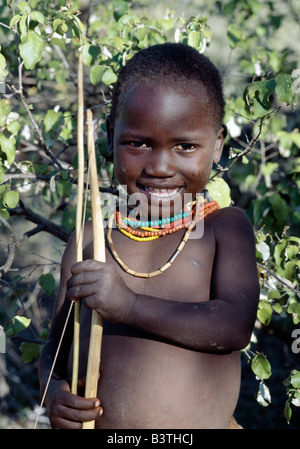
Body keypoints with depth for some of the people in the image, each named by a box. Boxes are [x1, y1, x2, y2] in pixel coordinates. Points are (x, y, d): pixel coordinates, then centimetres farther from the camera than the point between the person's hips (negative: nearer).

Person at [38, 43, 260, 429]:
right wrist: (54, 391, -9)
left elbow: (236, 326, -13)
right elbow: (56, 345, 12)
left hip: (200, 425, -2)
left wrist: (130, 306, -21)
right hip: (92, 424, 2)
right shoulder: (88, 241, 6)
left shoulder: (225, 227, 0)